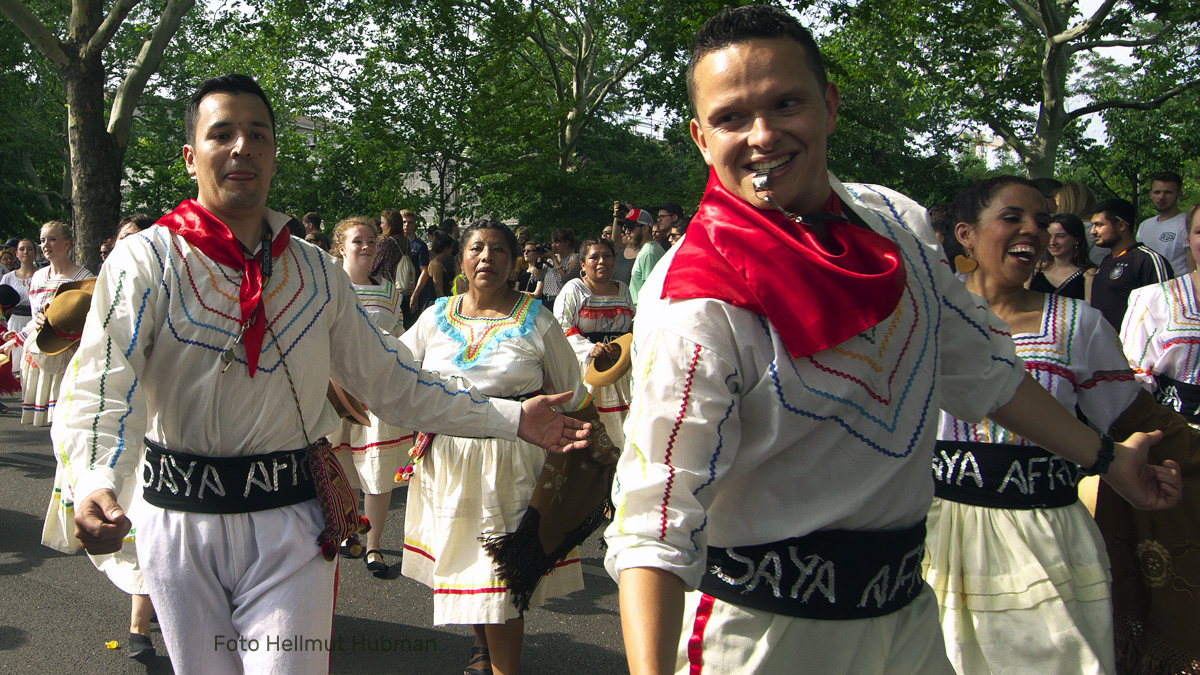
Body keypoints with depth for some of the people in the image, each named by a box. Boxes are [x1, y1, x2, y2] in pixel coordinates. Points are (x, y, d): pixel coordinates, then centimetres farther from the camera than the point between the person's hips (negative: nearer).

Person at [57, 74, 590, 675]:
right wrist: (95, 484, -39)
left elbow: (389, 381, 10)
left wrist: (511, 418, 6)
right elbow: (101, 389, -18)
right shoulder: (146, 260, -5)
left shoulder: (315, 274, 6)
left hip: (291, 524, 1)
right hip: (180, 519, -1)